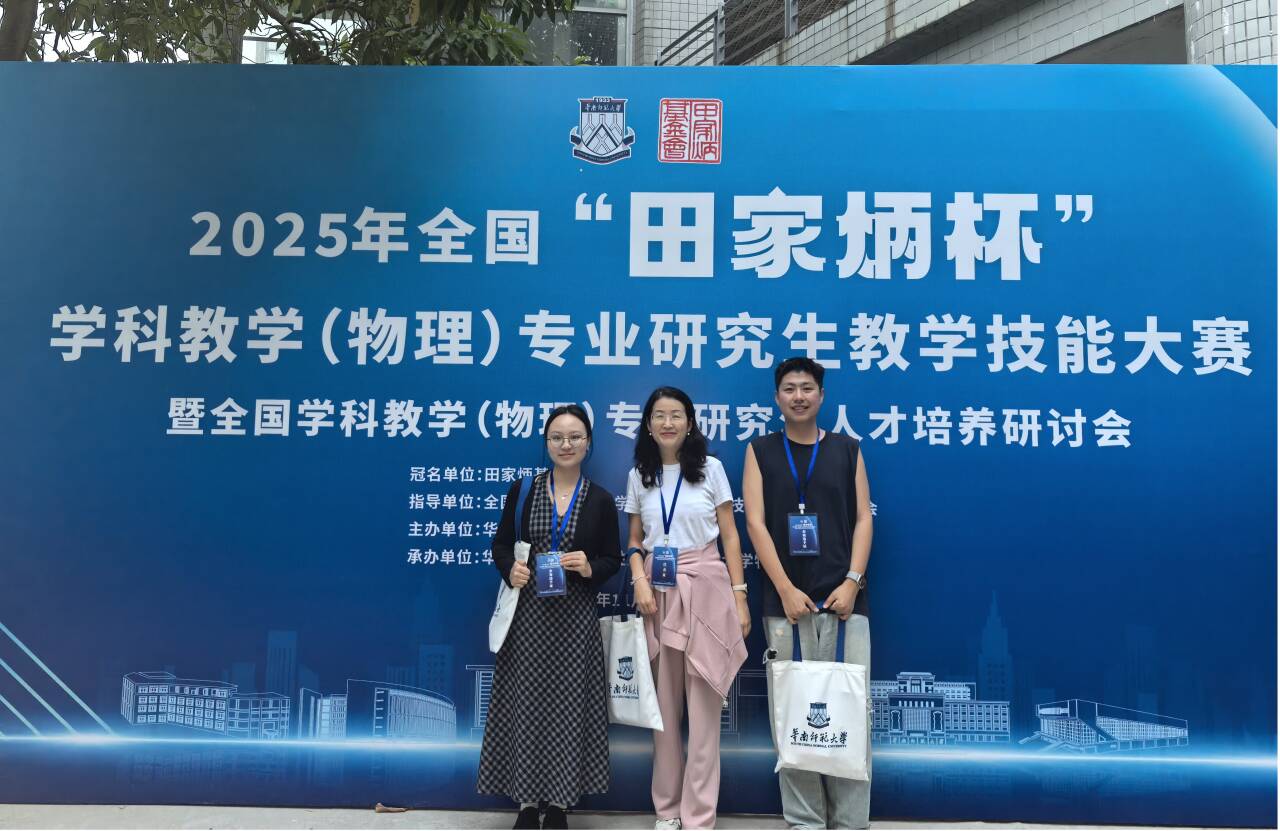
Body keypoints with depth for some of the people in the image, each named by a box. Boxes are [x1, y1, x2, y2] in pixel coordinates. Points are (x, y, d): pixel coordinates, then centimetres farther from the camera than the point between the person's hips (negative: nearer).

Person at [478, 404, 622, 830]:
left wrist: (590, 568, -15)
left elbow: (613, 559, 6)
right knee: (524, 704, 3)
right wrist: (509, 569, -12)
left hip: (575, 618, 0)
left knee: (568, 706, 4)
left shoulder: (600, 500, 3)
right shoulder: (522, 490, 3)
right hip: (527, 614, 0)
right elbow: (501, 543, 8)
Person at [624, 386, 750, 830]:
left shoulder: (710, 468, 1)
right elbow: (635, 541, 12)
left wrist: (739, 598, -4)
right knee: (662, 704, 8)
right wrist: (640, 581, -7)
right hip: (657, 592, 3)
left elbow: (730, 537, 1)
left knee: (703, 705, -1)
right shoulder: (639, 476, 8)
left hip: (703, 588, -2)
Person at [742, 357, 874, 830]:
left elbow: (863, 519, 6)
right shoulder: (760, 451, 7)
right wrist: (786, 589, -9)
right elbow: (755, 523, 0)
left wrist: (852, 582, -7)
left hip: (844, 598, 1)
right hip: (785, 600, 0)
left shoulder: (847, 450, 10)